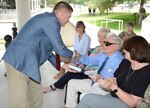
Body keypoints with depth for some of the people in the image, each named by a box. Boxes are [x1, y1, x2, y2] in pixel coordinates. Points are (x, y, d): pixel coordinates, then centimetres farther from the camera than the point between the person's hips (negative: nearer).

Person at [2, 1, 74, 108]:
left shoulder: (47, 19, 18)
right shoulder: (52, 20, -13)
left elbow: (46, 49, 24)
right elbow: (60, 49, -11)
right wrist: (72, 55, 10)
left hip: (26, 64, 10)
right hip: (19, 63, -10)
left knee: (37, 98, 13)